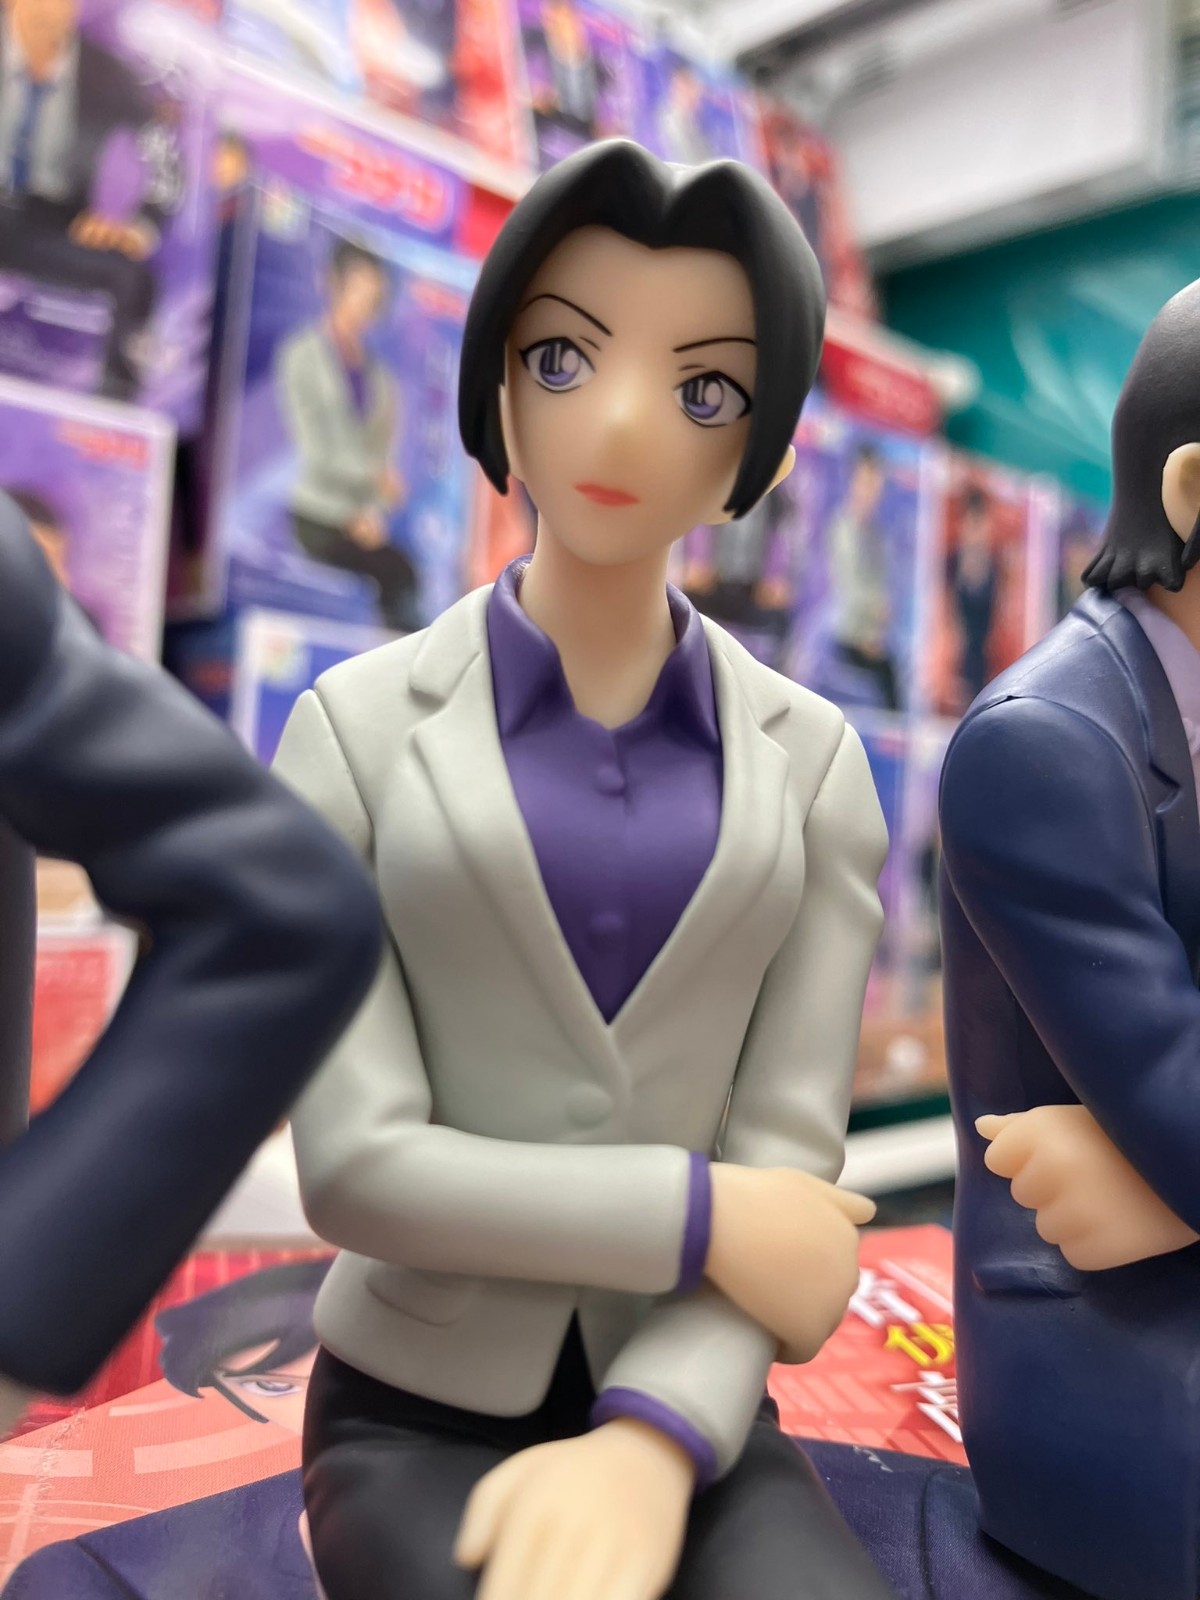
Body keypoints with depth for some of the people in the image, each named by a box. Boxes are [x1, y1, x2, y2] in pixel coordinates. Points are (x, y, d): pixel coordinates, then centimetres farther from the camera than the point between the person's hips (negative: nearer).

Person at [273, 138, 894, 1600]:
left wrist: (651, 1447, -22)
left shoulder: (814, 765, -3)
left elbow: (788, 1160, -8)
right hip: (417, 1414, -1)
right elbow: (358, 1165, -14)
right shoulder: (355, 731, -9)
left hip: (683, 1408, 2)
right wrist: (701, 1218, -16)